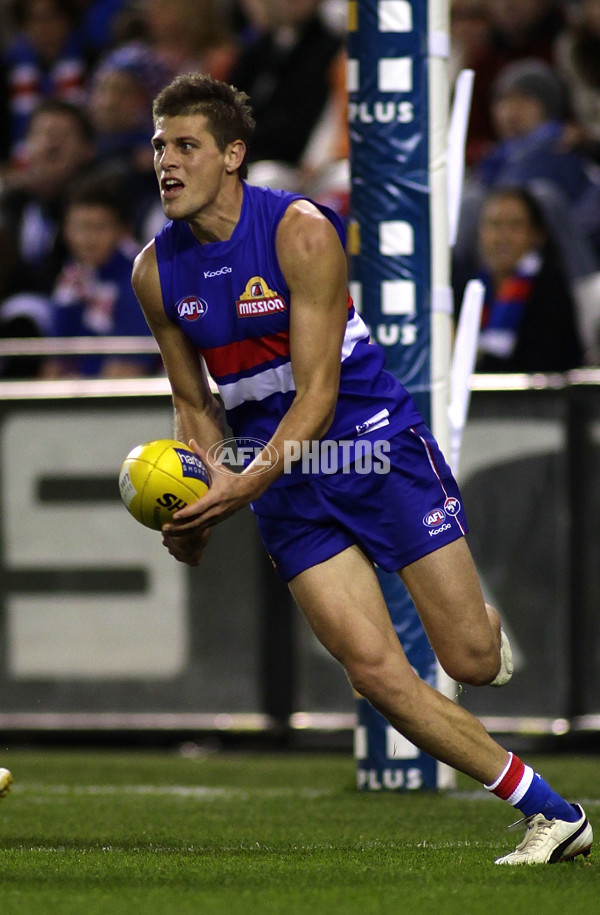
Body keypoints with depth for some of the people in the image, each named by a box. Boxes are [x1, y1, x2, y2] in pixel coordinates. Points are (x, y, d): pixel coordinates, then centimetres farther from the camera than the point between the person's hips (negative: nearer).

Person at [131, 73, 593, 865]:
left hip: (380, 447, -3)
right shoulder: (156, 272, -1)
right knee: (379, 676, -12)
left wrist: (245, 487, -31)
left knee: (472, 661, -4)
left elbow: (316, 393, -19)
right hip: (285, 480, 4)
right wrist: (200, 506, -6)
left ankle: (494, 625, 36)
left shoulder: (301, 232, -16)